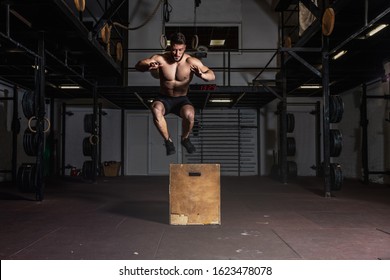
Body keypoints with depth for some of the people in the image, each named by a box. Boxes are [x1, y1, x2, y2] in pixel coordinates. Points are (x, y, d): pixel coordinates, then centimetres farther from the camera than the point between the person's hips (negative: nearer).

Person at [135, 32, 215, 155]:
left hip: (182, 100, 0)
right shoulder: (160, 59, -11)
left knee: (189, 114, -34)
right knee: (155, 110, -35)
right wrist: (149, 66, -42)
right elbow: (138, 65, -18)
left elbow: (212, 76, -18)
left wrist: (202, 75, -42)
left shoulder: (191, 61, -13)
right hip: (164, 99, 1)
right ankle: (168, 140, -10)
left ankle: (185, 139, 2)